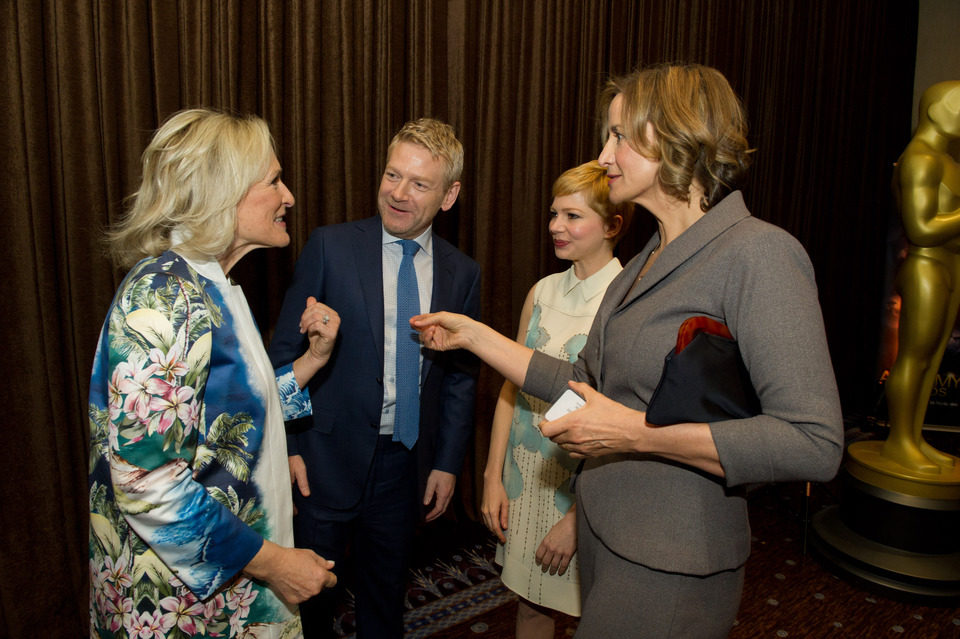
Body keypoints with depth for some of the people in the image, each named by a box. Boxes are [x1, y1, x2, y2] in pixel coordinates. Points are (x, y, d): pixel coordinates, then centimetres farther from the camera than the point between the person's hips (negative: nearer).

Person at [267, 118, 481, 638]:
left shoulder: (462, 273, 0)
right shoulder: (330, 247, -8)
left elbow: (461, 377, 5)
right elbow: (285, 350, -6)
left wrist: (448, 462, 3)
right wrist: (285, 445, -9)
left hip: (407, 466, 3)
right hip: (328, 460, -2)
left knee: (385, 596, 20)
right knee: (308, 592, 13)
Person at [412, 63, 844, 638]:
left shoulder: (757, 255, -19)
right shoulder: (646, 263, 8)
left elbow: (815, 444, -24)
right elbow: (585, 384, 10)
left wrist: (636, 433, -25)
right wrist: (473, 334, 10)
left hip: (669, 566, -8)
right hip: (603, 537, 8)